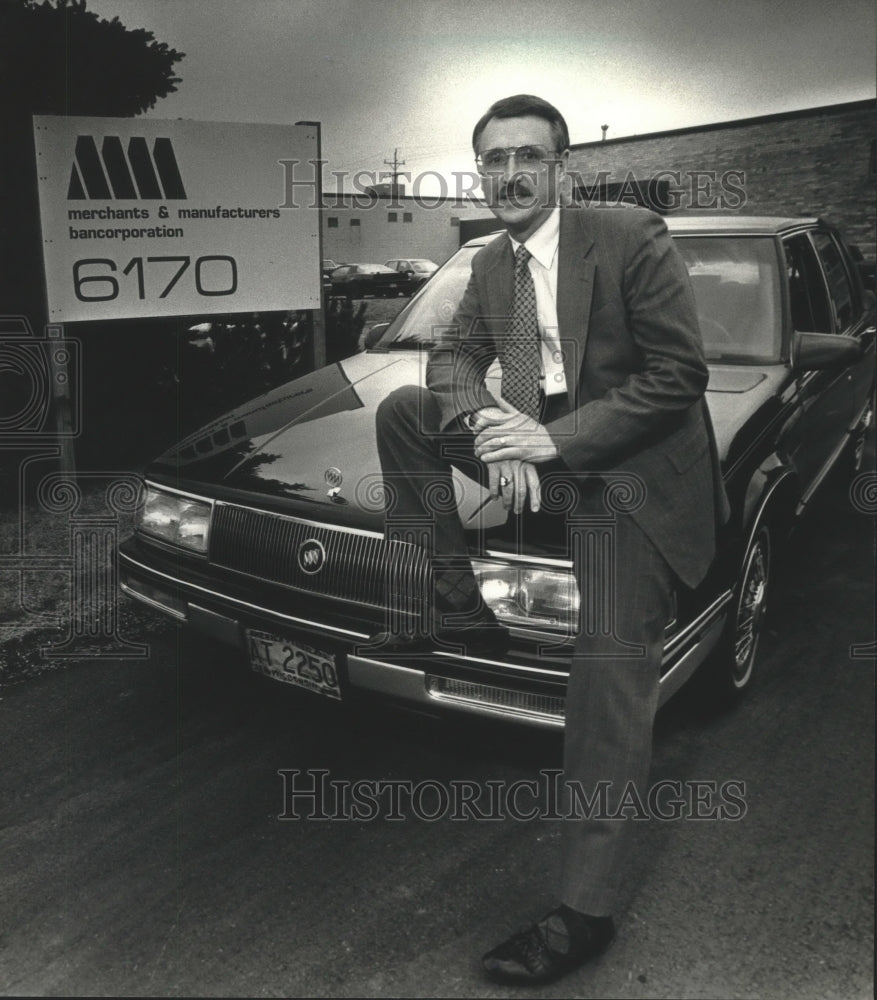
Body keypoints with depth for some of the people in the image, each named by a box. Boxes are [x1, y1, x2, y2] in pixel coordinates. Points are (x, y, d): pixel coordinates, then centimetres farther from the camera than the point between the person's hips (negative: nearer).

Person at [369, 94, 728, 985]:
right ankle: (457, 612, -2)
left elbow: (680, 374, -17)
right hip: (540, 444, 7)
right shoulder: (489, 264, 8)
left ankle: (584, 912, -5)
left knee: (609, 674, -16)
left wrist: (555, 438, -23)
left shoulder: (631, 238, -14)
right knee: (402, 411, -5)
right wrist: (488, 425, -16)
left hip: (634, 472, -6)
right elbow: (456, 353, 9)